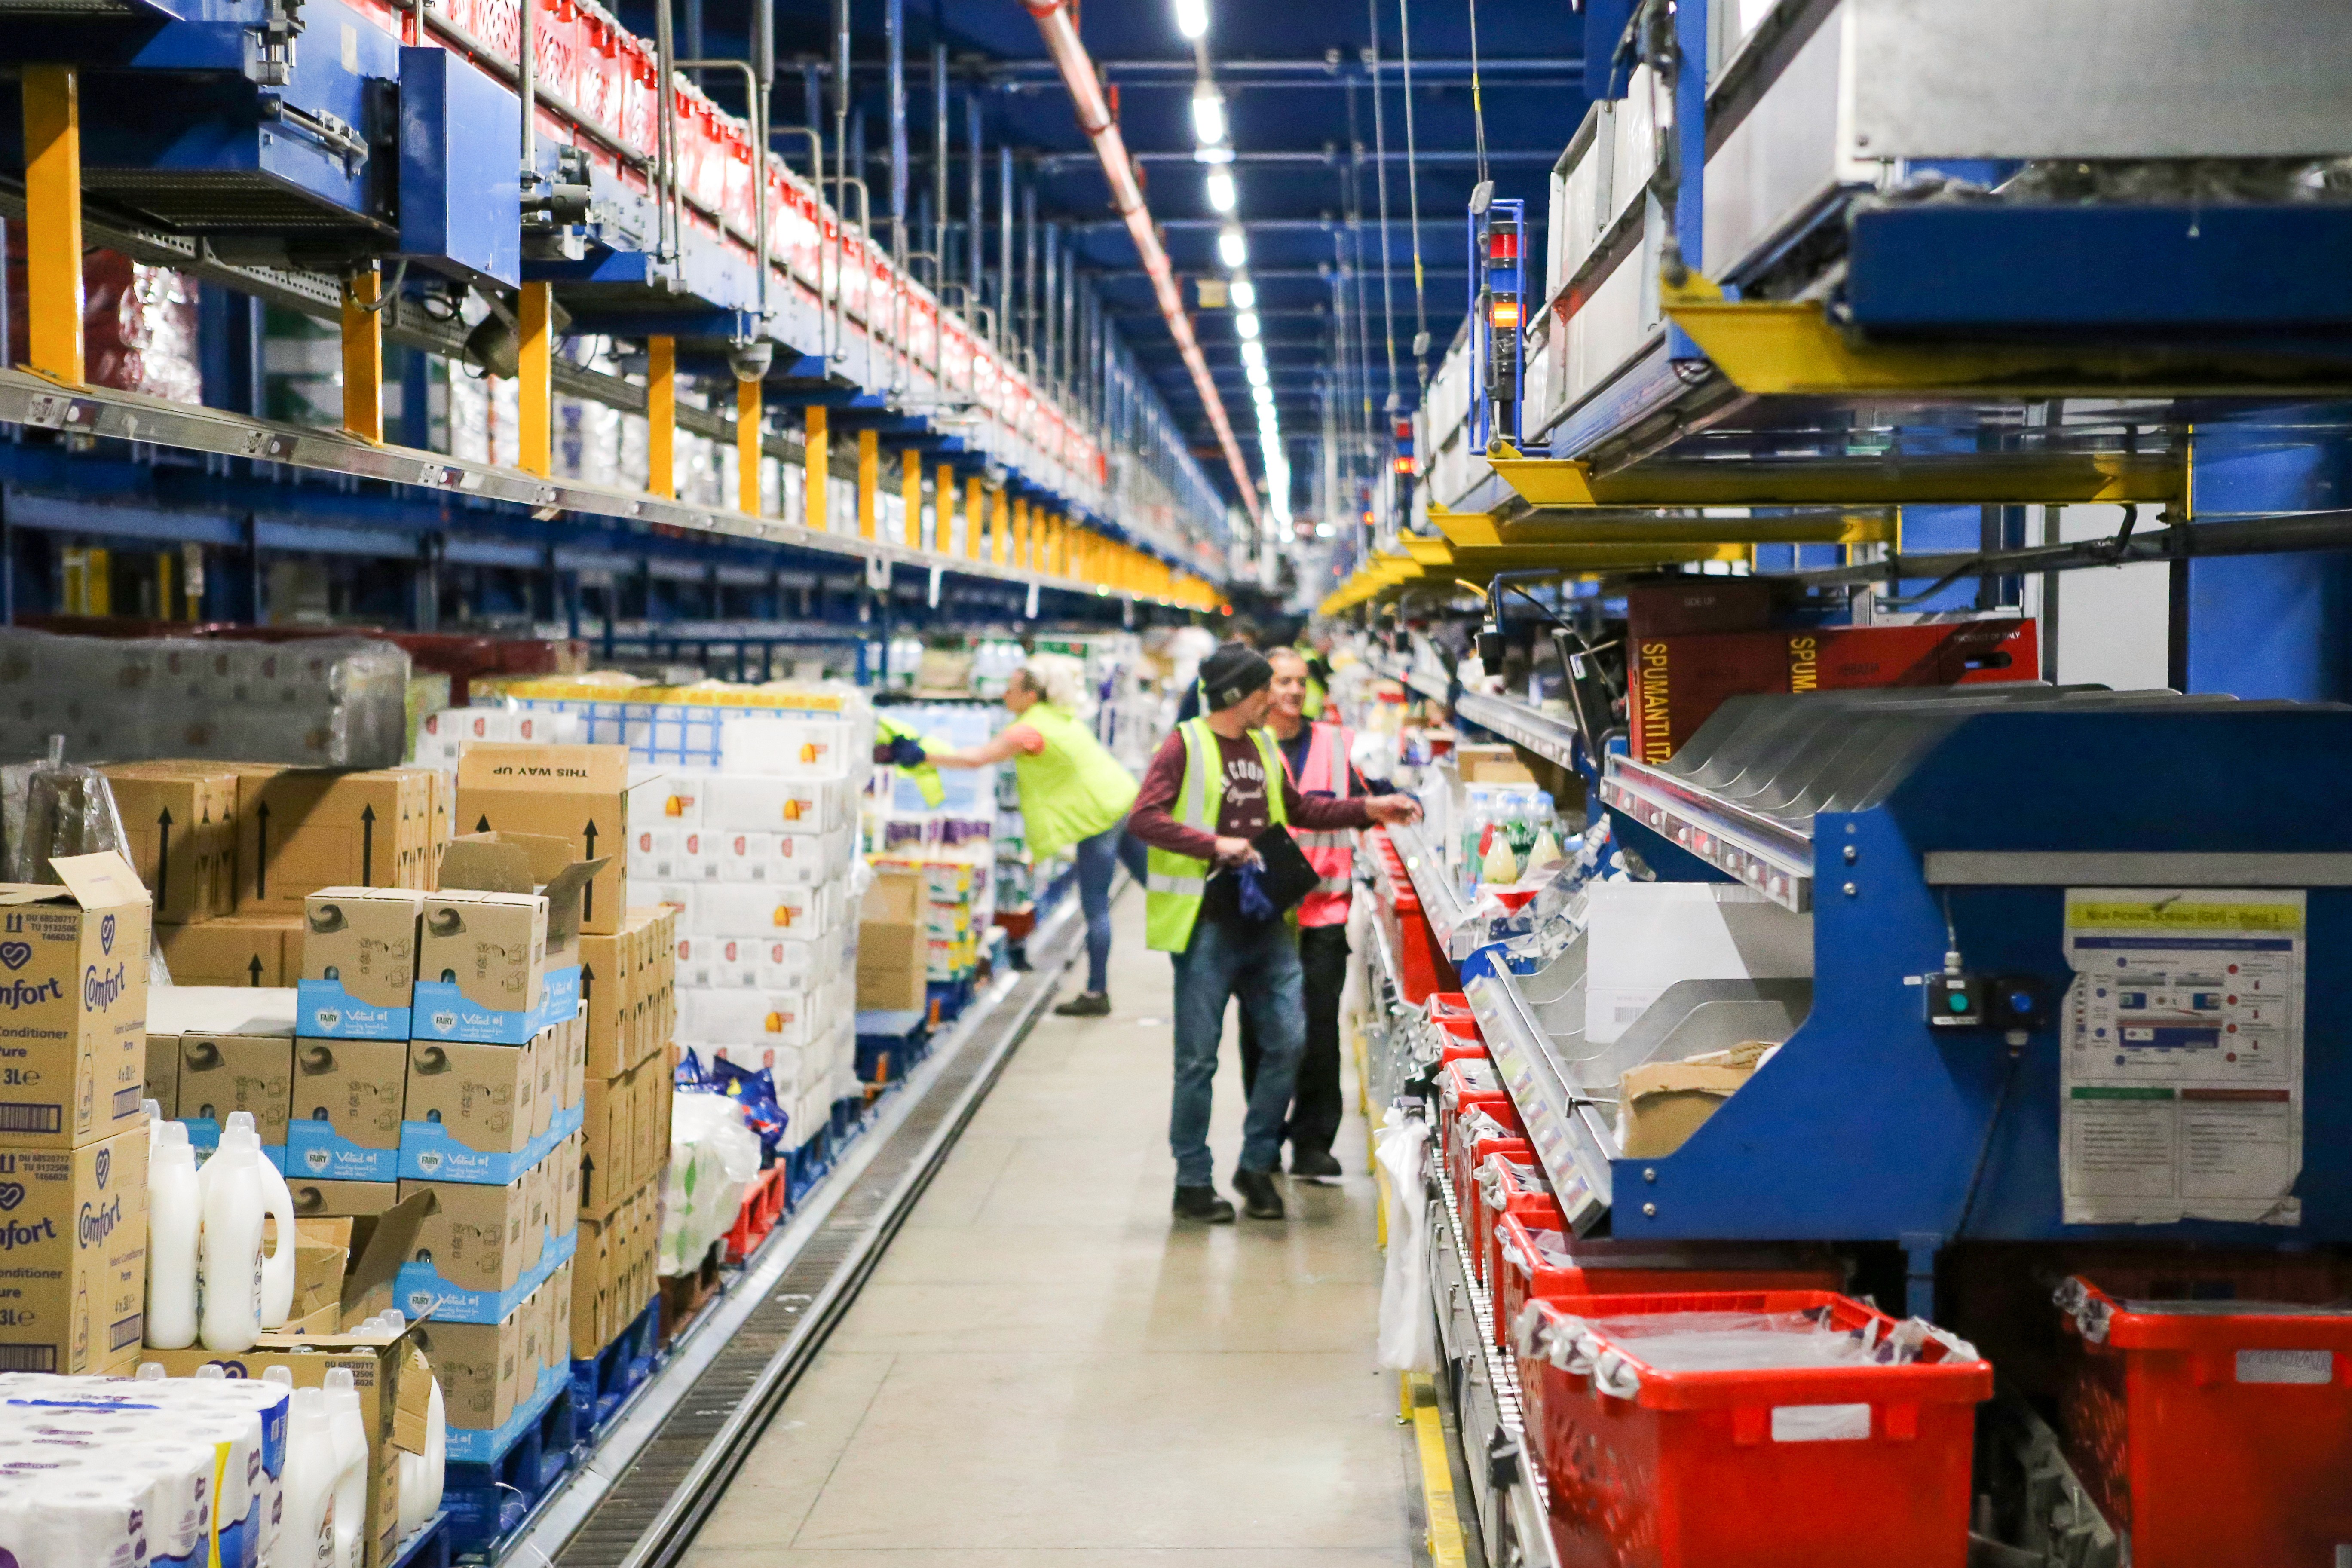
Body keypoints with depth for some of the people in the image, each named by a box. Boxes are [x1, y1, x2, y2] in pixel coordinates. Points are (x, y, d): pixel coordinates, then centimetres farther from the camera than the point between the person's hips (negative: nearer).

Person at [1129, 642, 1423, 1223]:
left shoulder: (1263, 746, 16)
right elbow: (1143, 817, -16)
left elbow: (1299, 811, 27)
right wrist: (1215, 845, -22)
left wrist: (1369, 811, 19)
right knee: (1199, 1057, 0)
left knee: (1287, 1040, 2)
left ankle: (1256, 1165, 17)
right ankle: (1193, 1182, 10)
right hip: (1207, 921, -6)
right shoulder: (1185, 746, -6)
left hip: (1266, 920, 6)